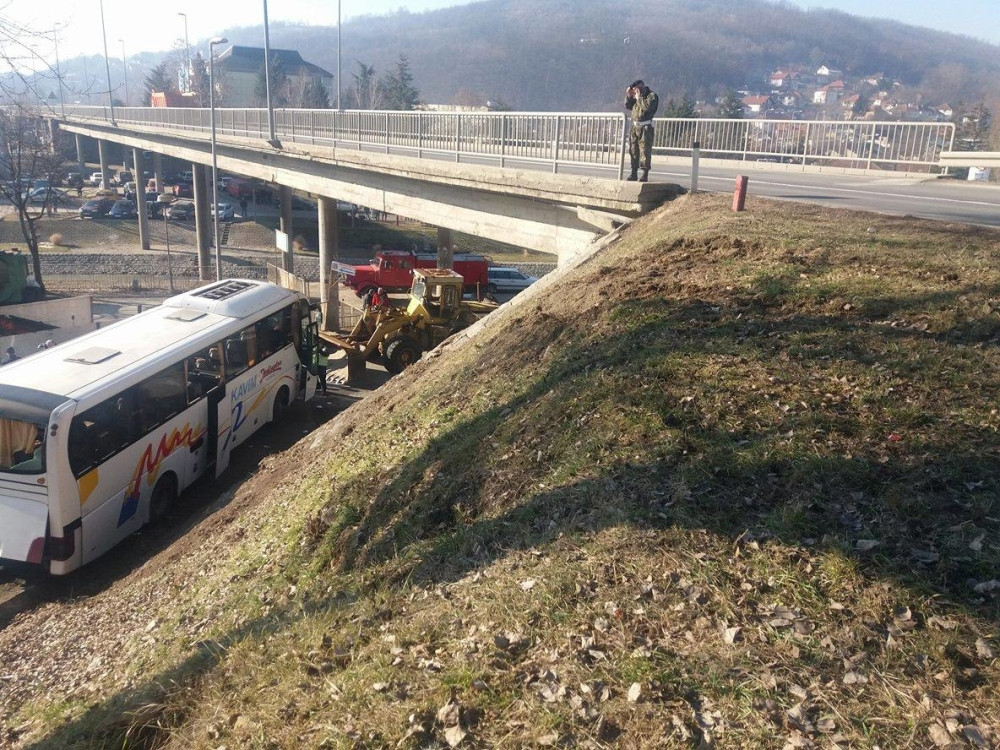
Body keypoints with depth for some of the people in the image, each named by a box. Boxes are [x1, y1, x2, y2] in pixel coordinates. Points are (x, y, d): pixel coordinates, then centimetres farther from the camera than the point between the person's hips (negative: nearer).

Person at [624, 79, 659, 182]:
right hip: (635, 127, 8)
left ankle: (644, 174, -9)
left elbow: (648, 106, -21)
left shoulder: (652, 95, -4)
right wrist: (629, 96, 7)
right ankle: (634, 174, 18)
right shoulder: (636, 96, 18)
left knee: (644, 151, -9)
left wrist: (638, 98, -11)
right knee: (633, 150, 10)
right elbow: (628, 106, 22)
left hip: (645, 127, -8)